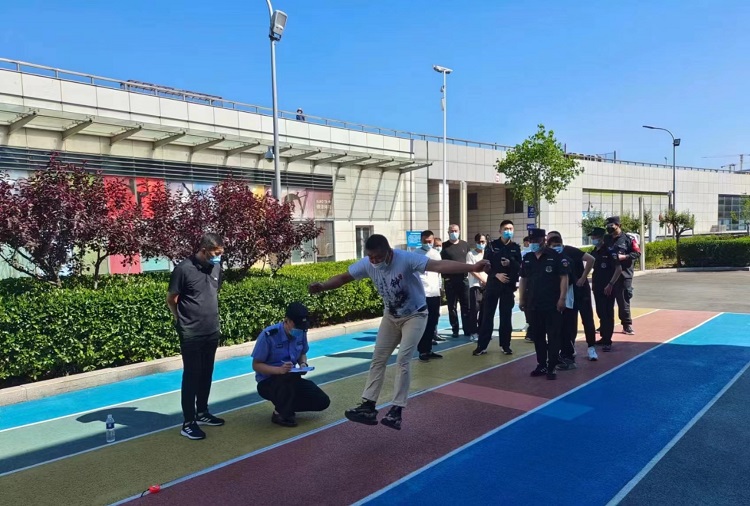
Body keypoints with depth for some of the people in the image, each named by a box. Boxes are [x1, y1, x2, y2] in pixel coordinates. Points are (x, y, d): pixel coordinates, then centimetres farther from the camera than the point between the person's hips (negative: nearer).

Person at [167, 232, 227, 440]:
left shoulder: (217, 268, 3)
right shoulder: (183, 269, -15)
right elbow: (171, 299, -5)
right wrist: (182, 320, 4)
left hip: (212, 332, 6)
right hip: (191, 334, -6)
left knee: (206, 374, 16)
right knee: (191, 375, 0)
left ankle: (202, 412, 31)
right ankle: (188, 423, 9)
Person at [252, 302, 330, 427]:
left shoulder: (301, 333, -5)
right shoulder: (268, 335, -23)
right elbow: (256, 365, -18)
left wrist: (303, 364, -11)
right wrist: (279, 370, -34)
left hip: (290, 380, 6)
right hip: (268, 382, -6)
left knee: (322, 401, -9)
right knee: (291, 377, -40)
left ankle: (287, 405, 14)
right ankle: (280, 414, -12)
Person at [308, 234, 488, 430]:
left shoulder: (406, 259, -33)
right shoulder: (367, 264, -17)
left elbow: (439, 265, -43)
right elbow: (344, 277, -4)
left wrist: (471, 267, -54)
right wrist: (322, 287, -21)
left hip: (415, 315, -5)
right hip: (391, 315, 6)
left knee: (402, 360, -14)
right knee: (378, 359, 4)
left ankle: (396, 411, -4)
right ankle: (368, 407, 10)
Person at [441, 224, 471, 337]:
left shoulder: (465, 244, 9)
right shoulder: (444, 246, 1)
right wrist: (444, 277, -7)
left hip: (463, 279, 2)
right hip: (449, 280, -2)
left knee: (466, 306, 4)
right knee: (452, 307, 5)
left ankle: (467, 329, 12)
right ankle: (455, 330, 14)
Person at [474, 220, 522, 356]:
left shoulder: (516, 247, 7)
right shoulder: (492, 245, 3)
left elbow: (519, 266, 4)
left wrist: (510, 263, -16)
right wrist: (496, 274, -15)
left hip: (509, 285, 1)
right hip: (493, 284, -1)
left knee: (506, 316, 6)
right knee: (488, 315, 0)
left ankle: (505, 345, 17)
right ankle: (482, 345, 5)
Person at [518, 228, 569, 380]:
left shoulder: (555, 256, -7)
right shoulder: (527, 258, 9)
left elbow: (563, 277, -8)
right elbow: (523, 279, 15)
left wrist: (562, 298, -14)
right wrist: (521, 299, 12)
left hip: (552, 304, -5)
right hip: (534, 304, 5)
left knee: (553, 336, 0)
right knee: (537, 336, 12)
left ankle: (552, 367, 8)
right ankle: (541, 365, 23)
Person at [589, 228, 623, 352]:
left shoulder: (610, 251, -12)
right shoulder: (594, 252, 10)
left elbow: (619, 269, -16)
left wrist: (610, 284, -21)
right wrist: (593, 280, 12)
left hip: (608, 288, -7)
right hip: (597, 287, 7)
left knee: (608, 313, -3)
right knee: (600, 313, 14)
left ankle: (607, 341, 2)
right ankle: (604, 337, 26)